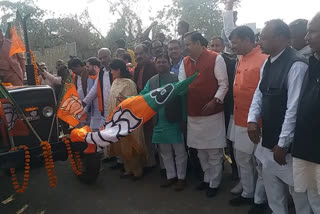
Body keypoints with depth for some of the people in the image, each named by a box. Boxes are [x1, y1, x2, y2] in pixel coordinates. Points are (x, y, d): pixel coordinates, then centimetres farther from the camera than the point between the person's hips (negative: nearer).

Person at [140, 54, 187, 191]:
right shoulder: (152, 81, 6)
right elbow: (143, 95, -3)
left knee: (180, 152, 8)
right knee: (165, 152, 17)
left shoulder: (177, 78, -9)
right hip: (159, 122, 5)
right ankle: (171, 176, 33)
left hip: (174, 121, -5)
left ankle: (181, 178, 25)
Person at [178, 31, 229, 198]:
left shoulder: (215, 58, -8)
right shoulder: (185, 62, 9)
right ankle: (207, 178, 37)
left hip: (212, 112, -6)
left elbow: (223, 84, -10)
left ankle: (214, 183, 24)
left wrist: (215, 101, -20)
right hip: (193, 113, 6)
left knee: (214, 151, 6)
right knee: (201, 150, 18)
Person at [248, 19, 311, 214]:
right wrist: (253, 119, -5)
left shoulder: (296, 65, -20)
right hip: (269, 137, 8)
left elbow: (294, 107, -22)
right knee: (271, 182, 21)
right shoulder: (268, 63, 6)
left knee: (297, 188, 10)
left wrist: (283, 143, -19)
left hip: (287, 142, -8)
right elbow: (259, 93, 11)